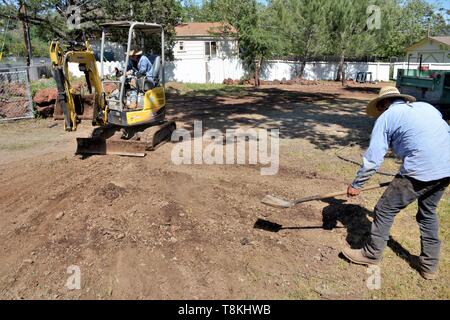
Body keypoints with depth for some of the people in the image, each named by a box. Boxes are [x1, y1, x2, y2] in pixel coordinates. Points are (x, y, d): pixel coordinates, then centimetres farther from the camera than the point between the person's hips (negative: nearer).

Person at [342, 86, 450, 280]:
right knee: (428, 213, 25)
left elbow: (372, 159, -1)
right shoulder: (427, 107, 22)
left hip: (420, 170, -7)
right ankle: (430, 265, 33)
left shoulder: (386, 117, 4)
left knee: (384, 210, 8)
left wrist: (356, 185, 8)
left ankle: (371, 255, 22)